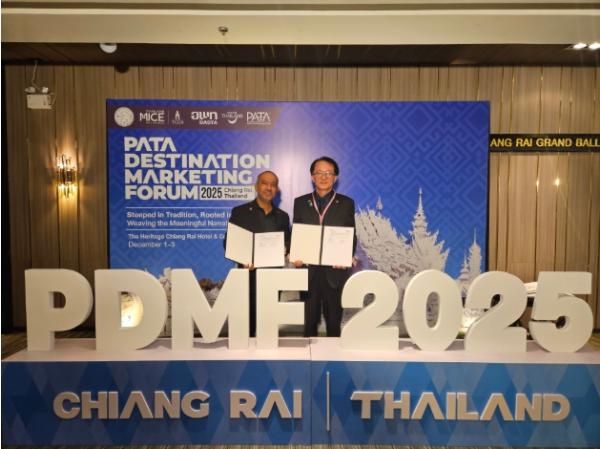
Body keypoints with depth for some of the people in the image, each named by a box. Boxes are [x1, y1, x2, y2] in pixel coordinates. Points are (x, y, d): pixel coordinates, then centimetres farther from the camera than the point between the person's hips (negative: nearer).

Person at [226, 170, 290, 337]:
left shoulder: (282, 216, 13)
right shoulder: (240, 212, 3)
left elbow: (287, 244, 17)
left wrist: (284, 250, -7)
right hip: (249, 275, -3)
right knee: (247, 322, 0)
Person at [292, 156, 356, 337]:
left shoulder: (346, 203, 6)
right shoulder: (300, 202, 10)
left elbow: (352, 236, 5)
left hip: (335, 272, -1)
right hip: (309, 271, 1)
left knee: (334, 323, 7)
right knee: (309, 322, 8)